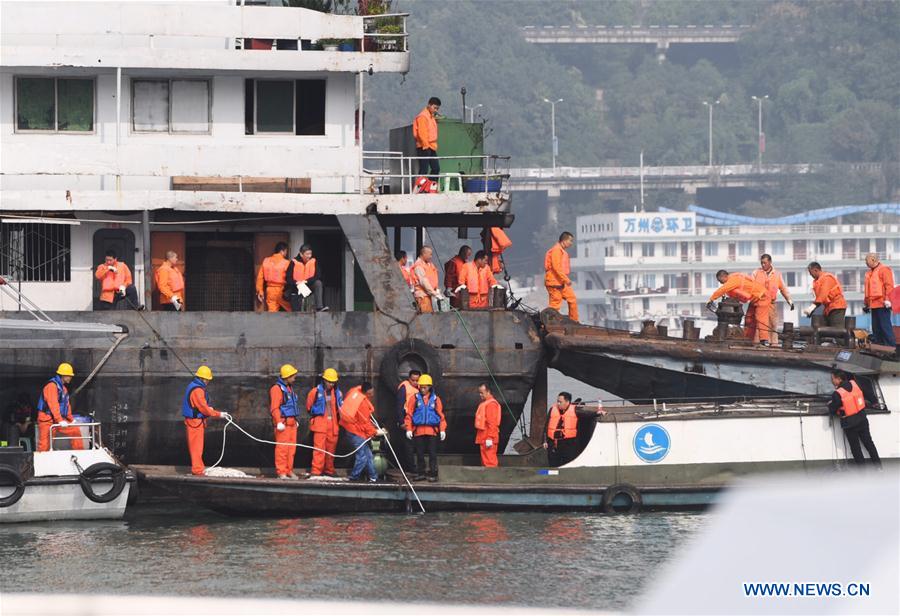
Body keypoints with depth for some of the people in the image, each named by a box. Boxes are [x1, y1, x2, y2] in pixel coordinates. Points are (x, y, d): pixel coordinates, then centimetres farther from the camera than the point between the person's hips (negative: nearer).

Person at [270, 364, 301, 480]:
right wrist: (279, 422, -23)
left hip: (292, 422, 9)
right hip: (283, 422, -9)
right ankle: (281, 472, -8)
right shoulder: (277, 388, -10)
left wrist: (296, 419, 26)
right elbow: (274, 408, -17)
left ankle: (289, 470, 16)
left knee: (292, 447, 10)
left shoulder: (289, 388, 19)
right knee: (282, 447, -9)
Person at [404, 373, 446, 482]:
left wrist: (442, 430, 0)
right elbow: (409, 415, 4)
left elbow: (441, 415, 6)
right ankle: (420, 472, 15)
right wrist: (409, 429, -3)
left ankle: (433, 473, 2)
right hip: (418, 431, 1)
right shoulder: (415, 399, 4)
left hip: (432, 431, -1)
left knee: (432, 453, -2)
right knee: (420, 453, 6)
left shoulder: (435, 399, 5)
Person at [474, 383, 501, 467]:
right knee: (485, 461, 13)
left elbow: (492, 422, -20)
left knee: (489, 461, -11)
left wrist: (489, 438, -24)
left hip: (487, 439, -10)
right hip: (483, 438, 10)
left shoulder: (491, 403, -13)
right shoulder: (484, 403, 18)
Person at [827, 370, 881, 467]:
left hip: (849, 424, -5)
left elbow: (833, 409, -14)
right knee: (868, 442, 18)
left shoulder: (837, 394, -24)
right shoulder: (853, 384, -8)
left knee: (855, 447, 11)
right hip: (862, 419, 5)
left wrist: (830, 404, 7)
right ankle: (877, 464, 24)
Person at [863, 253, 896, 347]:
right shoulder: (870, 272, 21)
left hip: (882, 304, -9)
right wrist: (866, 303, 23)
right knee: (876, 327, 8)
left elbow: (889, 286, -13)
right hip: (873, 304, 9)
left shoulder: (884, 269, -5)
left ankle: (891, 345, -12)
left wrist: (887, 300, -20)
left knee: (885, 326, -11)